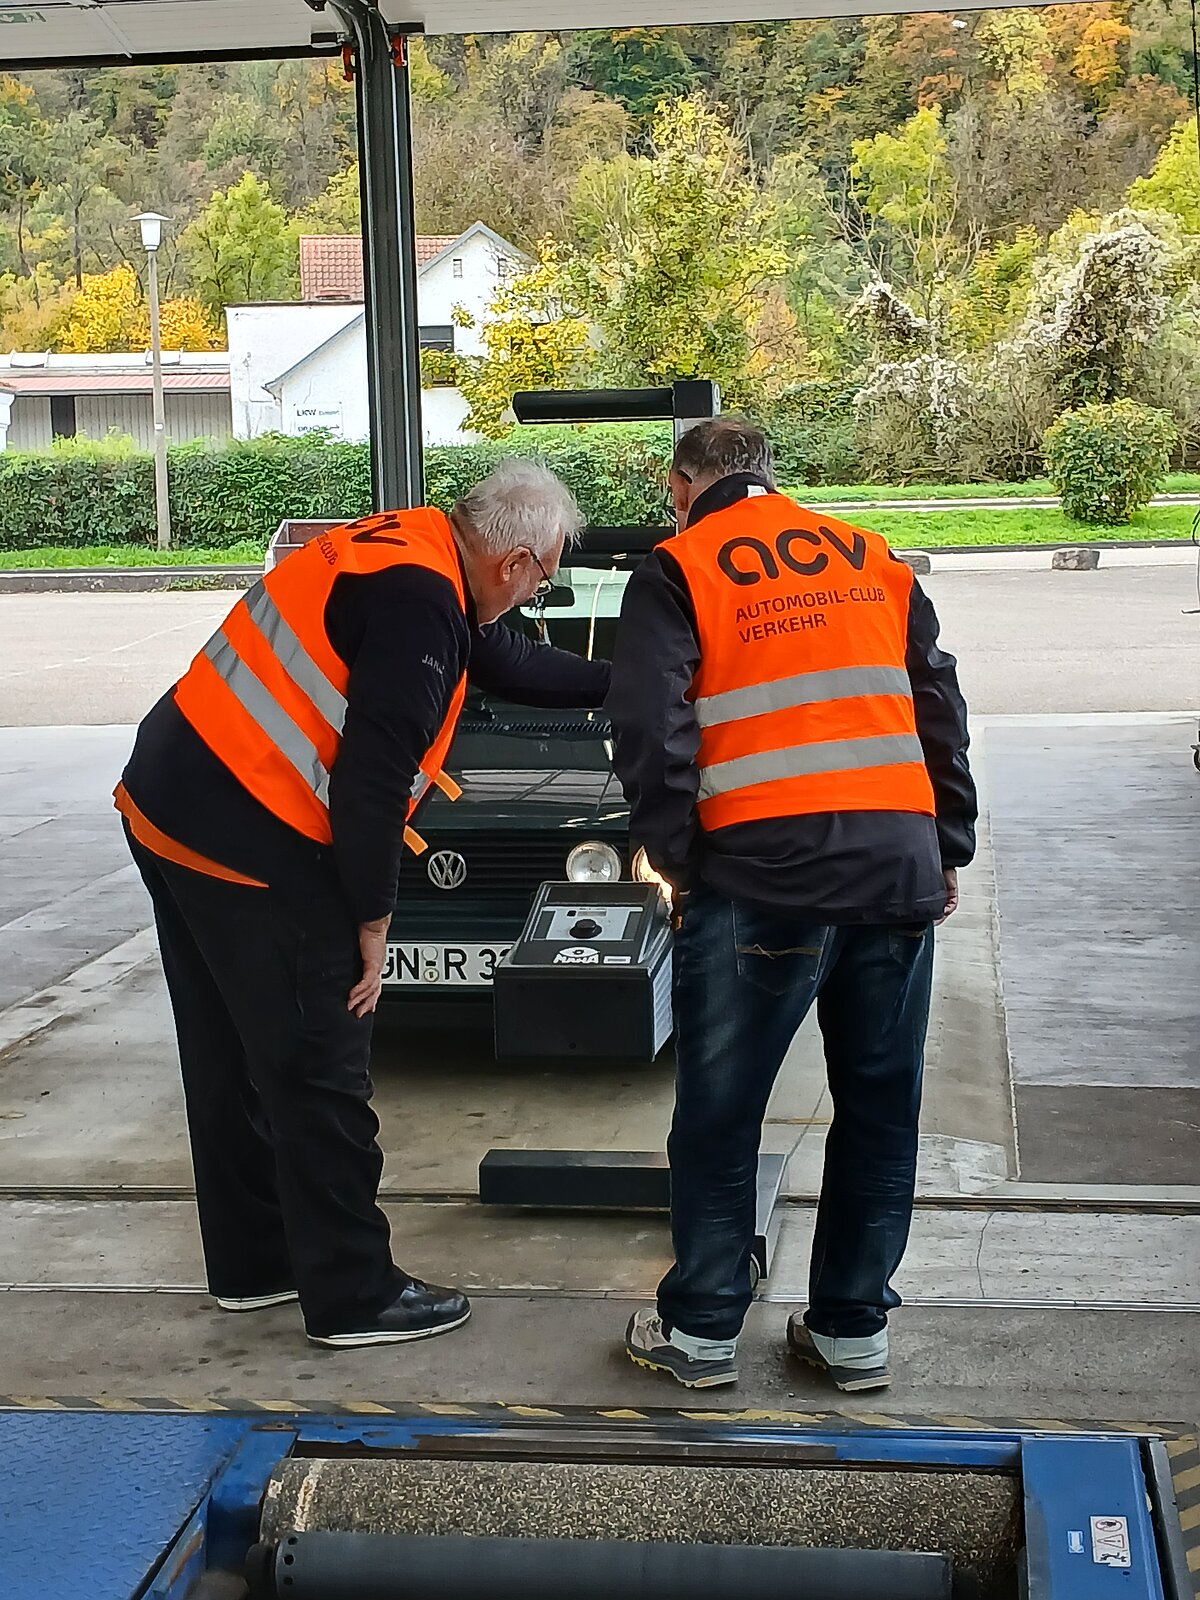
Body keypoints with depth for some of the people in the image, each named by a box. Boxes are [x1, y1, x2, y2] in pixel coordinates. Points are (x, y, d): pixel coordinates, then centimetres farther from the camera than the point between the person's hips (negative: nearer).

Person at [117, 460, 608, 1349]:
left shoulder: (414, 552, 11)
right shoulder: (418, 604, -20)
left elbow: (509, 663, 27)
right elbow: (372, 778, -23)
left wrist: (622, 684, 36)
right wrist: (372, 922, -13)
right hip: (250, 848, -10)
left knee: (237, 1059, 19)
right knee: (320, 1075, 1)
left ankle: (254, 1263, 33)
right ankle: (356, 1299, 12)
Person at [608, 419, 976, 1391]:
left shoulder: (680, 571, 3)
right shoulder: (874, 563, 17)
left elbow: (650, 728, -7)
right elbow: (942, 709, 17)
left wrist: (676, 854, 3)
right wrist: (948, 848, 20)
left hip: (760, 873, -4)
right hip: (898, 867, 4)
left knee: (720, 1111, 8)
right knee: (880, 1107, 13)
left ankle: (701, 1329, 17)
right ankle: (854, 1329, 21)